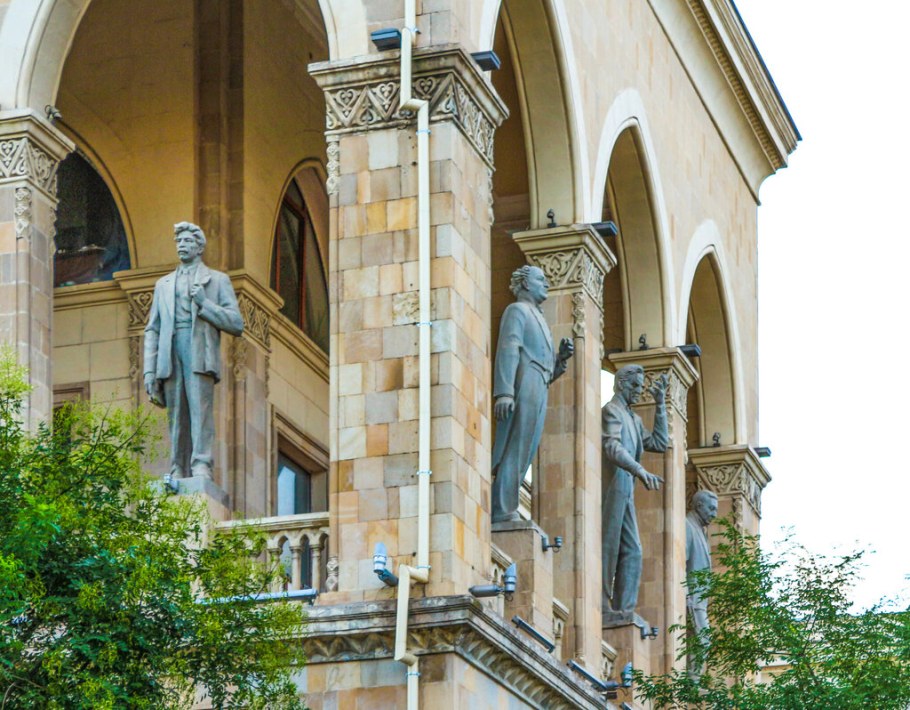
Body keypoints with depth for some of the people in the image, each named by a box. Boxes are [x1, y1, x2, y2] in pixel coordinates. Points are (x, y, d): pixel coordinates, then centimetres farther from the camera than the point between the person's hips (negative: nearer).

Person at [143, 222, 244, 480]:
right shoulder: (164, 284, 25)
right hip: (170, 356, 3)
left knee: (200, 409, -16)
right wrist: (149, 371, 7)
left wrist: (204, 304, -7)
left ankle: (201, 467, -24)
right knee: (176, 416, -3)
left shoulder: (218, 280, 15)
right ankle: (178, 473, -5)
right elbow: (152, 330, 19)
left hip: (200, 354, -3)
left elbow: (236, 324, 6)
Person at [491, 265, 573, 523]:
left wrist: (561, 358, 8)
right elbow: (507, 350, -11)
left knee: (524, 454, 4)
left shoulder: (538, 319, 30)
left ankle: (506, 509, 2)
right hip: (522, 389, -9)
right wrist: (504, 392, -23)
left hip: (538, 394, 9)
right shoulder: (517, 310, 3)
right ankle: (503, 511, -19)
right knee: (513, 452, -14)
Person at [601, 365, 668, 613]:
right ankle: (602, 608, -8)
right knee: (608, 548, -9)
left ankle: (624, 609, 5)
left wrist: (660, 405, 15)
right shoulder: (611, 411, -6)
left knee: (632, 552, 6)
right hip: (611, 488, -9)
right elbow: (613, 448, -22)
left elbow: (659, 443, 18)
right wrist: (640, 471, -37)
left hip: (624, 492, 9)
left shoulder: (633, 418, 24)